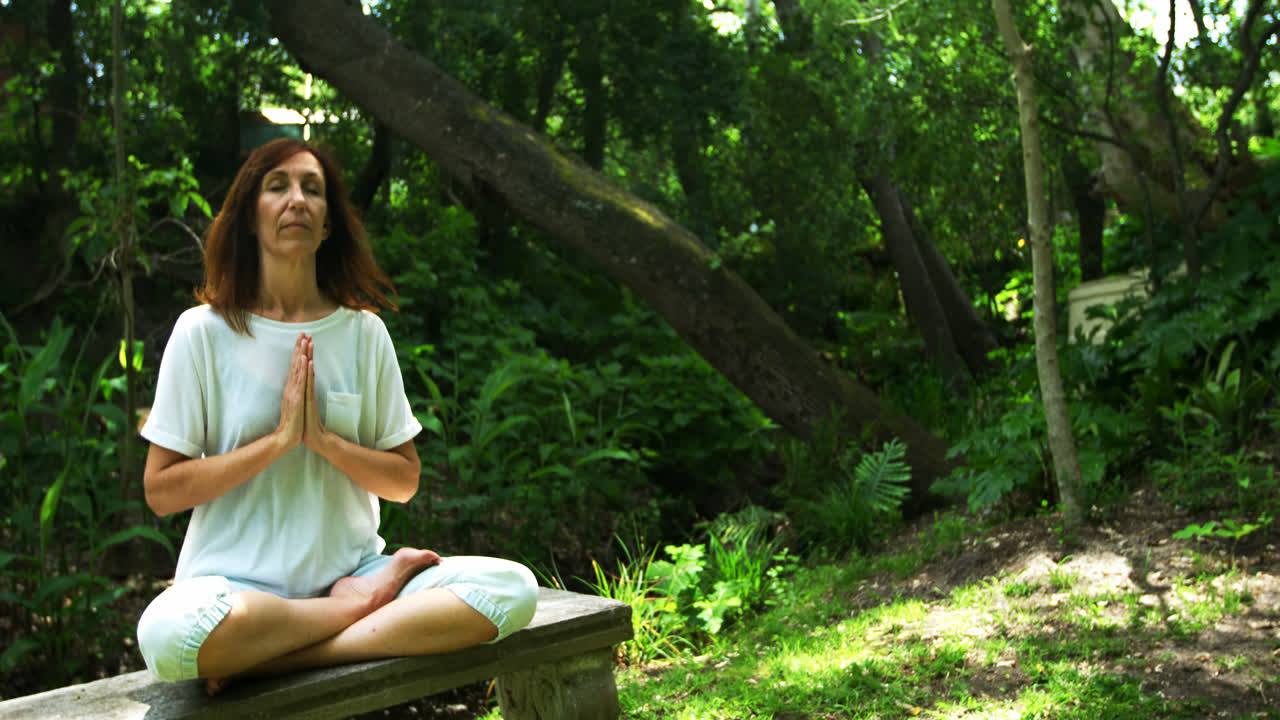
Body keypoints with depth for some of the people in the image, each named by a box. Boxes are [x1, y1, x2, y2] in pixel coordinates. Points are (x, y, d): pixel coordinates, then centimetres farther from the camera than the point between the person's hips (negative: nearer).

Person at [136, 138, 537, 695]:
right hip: (238, 580, -2)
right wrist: (279, 439, -14)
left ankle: (267, 664, -20)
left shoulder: (363, 332, 6)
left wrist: (323, 439, -11)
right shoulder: (203, 332, -1)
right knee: (170, 633, -38)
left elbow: (404, 482, 6)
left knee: (512, 588, -21)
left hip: (352, 566, 3)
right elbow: (161, 491, -5)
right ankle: (361, 603, -11)